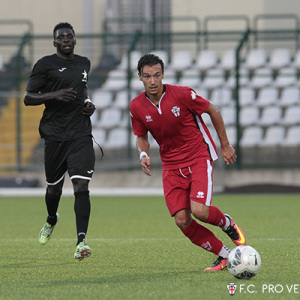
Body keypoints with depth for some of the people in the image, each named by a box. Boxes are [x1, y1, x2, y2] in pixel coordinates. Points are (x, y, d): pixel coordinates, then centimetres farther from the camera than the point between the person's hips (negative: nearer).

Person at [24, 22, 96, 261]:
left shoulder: (84, 63, 13)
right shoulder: (45, 64, -1)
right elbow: (28, 98, -3)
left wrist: (88, 103, 12)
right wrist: (53, 95, -19)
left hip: (81, 135, 2)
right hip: (55, 134, -2)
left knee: (81, 185, -14)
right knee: (54, 187, 11)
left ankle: (81, 241, -20)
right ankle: (51, 220, 45)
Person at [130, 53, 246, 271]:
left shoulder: (182, 94, -15)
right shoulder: (137, 106, -4)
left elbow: (213, 111, -1)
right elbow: (141, 136, 13)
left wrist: (225, 145, 4)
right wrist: (143, 154, -10)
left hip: (199, 157, -4)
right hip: (171, 166, 4)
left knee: (199, 210, -23)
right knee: (182, 222, -10)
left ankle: (227, 224, 12)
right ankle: (224, 256, 8)